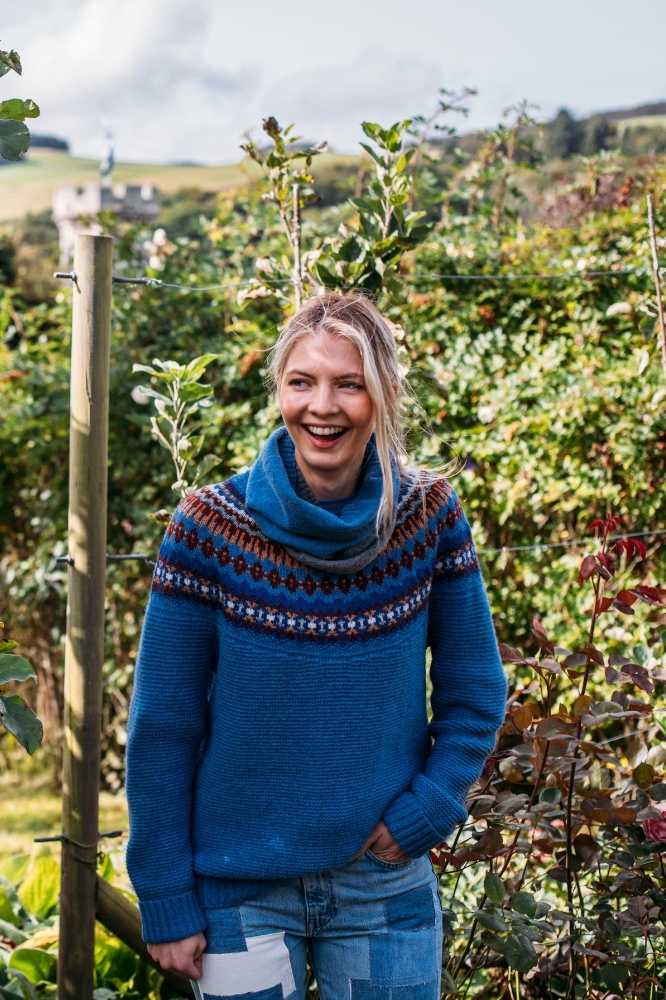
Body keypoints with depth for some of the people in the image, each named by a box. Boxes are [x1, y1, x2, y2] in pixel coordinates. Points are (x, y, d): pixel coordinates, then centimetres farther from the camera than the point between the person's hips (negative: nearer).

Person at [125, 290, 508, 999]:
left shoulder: (428, 516, -6)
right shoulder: (210, 527, -11)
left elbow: (474, 696, 2)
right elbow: (161, 728, -7)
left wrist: (426, 813, -11)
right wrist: (165, 900, -7)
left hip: (386, 884, 2)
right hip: (239, 886, -1)